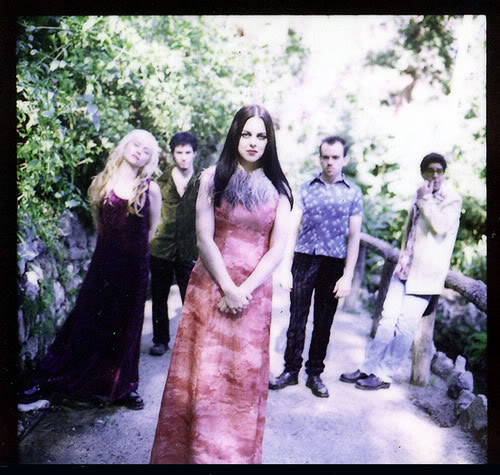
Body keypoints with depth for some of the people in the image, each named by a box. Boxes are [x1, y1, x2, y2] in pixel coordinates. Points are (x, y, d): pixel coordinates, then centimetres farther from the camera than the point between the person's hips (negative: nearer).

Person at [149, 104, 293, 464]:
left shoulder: (278, 188, 4)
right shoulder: (213, 177, 1)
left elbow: (277, 248, -1)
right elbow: (204, 238, -5)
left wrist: (244, 290, -11)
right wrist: (227, 288, -12)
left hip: (255, 291, 1)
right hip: (211, 285, -1)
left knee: (245, 377, 7)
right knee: (203, 373, 4)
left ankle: (236, 453, 26)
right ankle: (190, 450, 22)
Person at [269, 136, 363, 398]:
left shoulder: (353, 193, 4)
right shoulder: (306, 188, 5)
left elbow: (354, 237, 3)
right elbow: (293, 229, 3)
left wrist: (347, 276, -3)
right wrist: (285, 267, -4)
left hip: (334, 263, 0)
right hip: (304, 259, 0)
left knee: (323, 323, 9)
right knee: (297, 319, 4)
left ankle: (315, 374, 22)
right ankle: (291, 370, 18)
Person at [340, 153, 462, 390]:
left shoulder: (452, 199, -4)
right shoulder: (420, 197, 15)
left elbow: (440, 227, -21)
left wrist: (426, 200, -14)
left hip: (425, 272, -6)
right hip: (405, 267, 6)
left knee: (405, 326, -4)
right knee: (388, 319, 6)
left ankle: (384, 375, 6)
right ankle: (368, 368, 13)